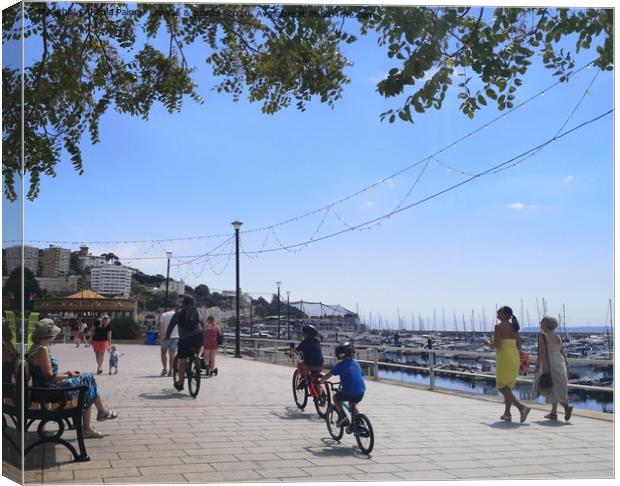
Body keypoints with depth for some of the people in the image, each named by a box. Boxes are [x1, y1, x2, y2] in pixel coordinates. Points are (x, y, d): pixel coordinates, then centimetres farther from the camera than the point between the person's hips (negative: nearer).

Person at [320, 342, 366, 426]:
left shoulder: (340, 365, -2)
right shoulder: (356, 364, 13)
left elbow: (328, 375, -2)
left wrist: (321, 381, 14)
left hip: (348, 392, -5)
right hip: (361, 392, 5)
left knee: (336, 397, 23)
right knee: (353, 403, 36)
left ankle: (342, 415, 7)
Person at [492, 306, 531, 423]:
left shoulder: (499, 327, -11)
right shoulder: (514, 328, 11)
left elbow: (497, 344, -19)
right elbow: (519, 346, 11)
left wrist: (492, 344, 2)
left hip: (504, 358, -8)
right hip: (514, 358, 8)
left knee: (502, 388, -2)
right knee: (508, 386, 16)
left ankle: (522, 407, -18)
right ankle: (507, 413, 17)